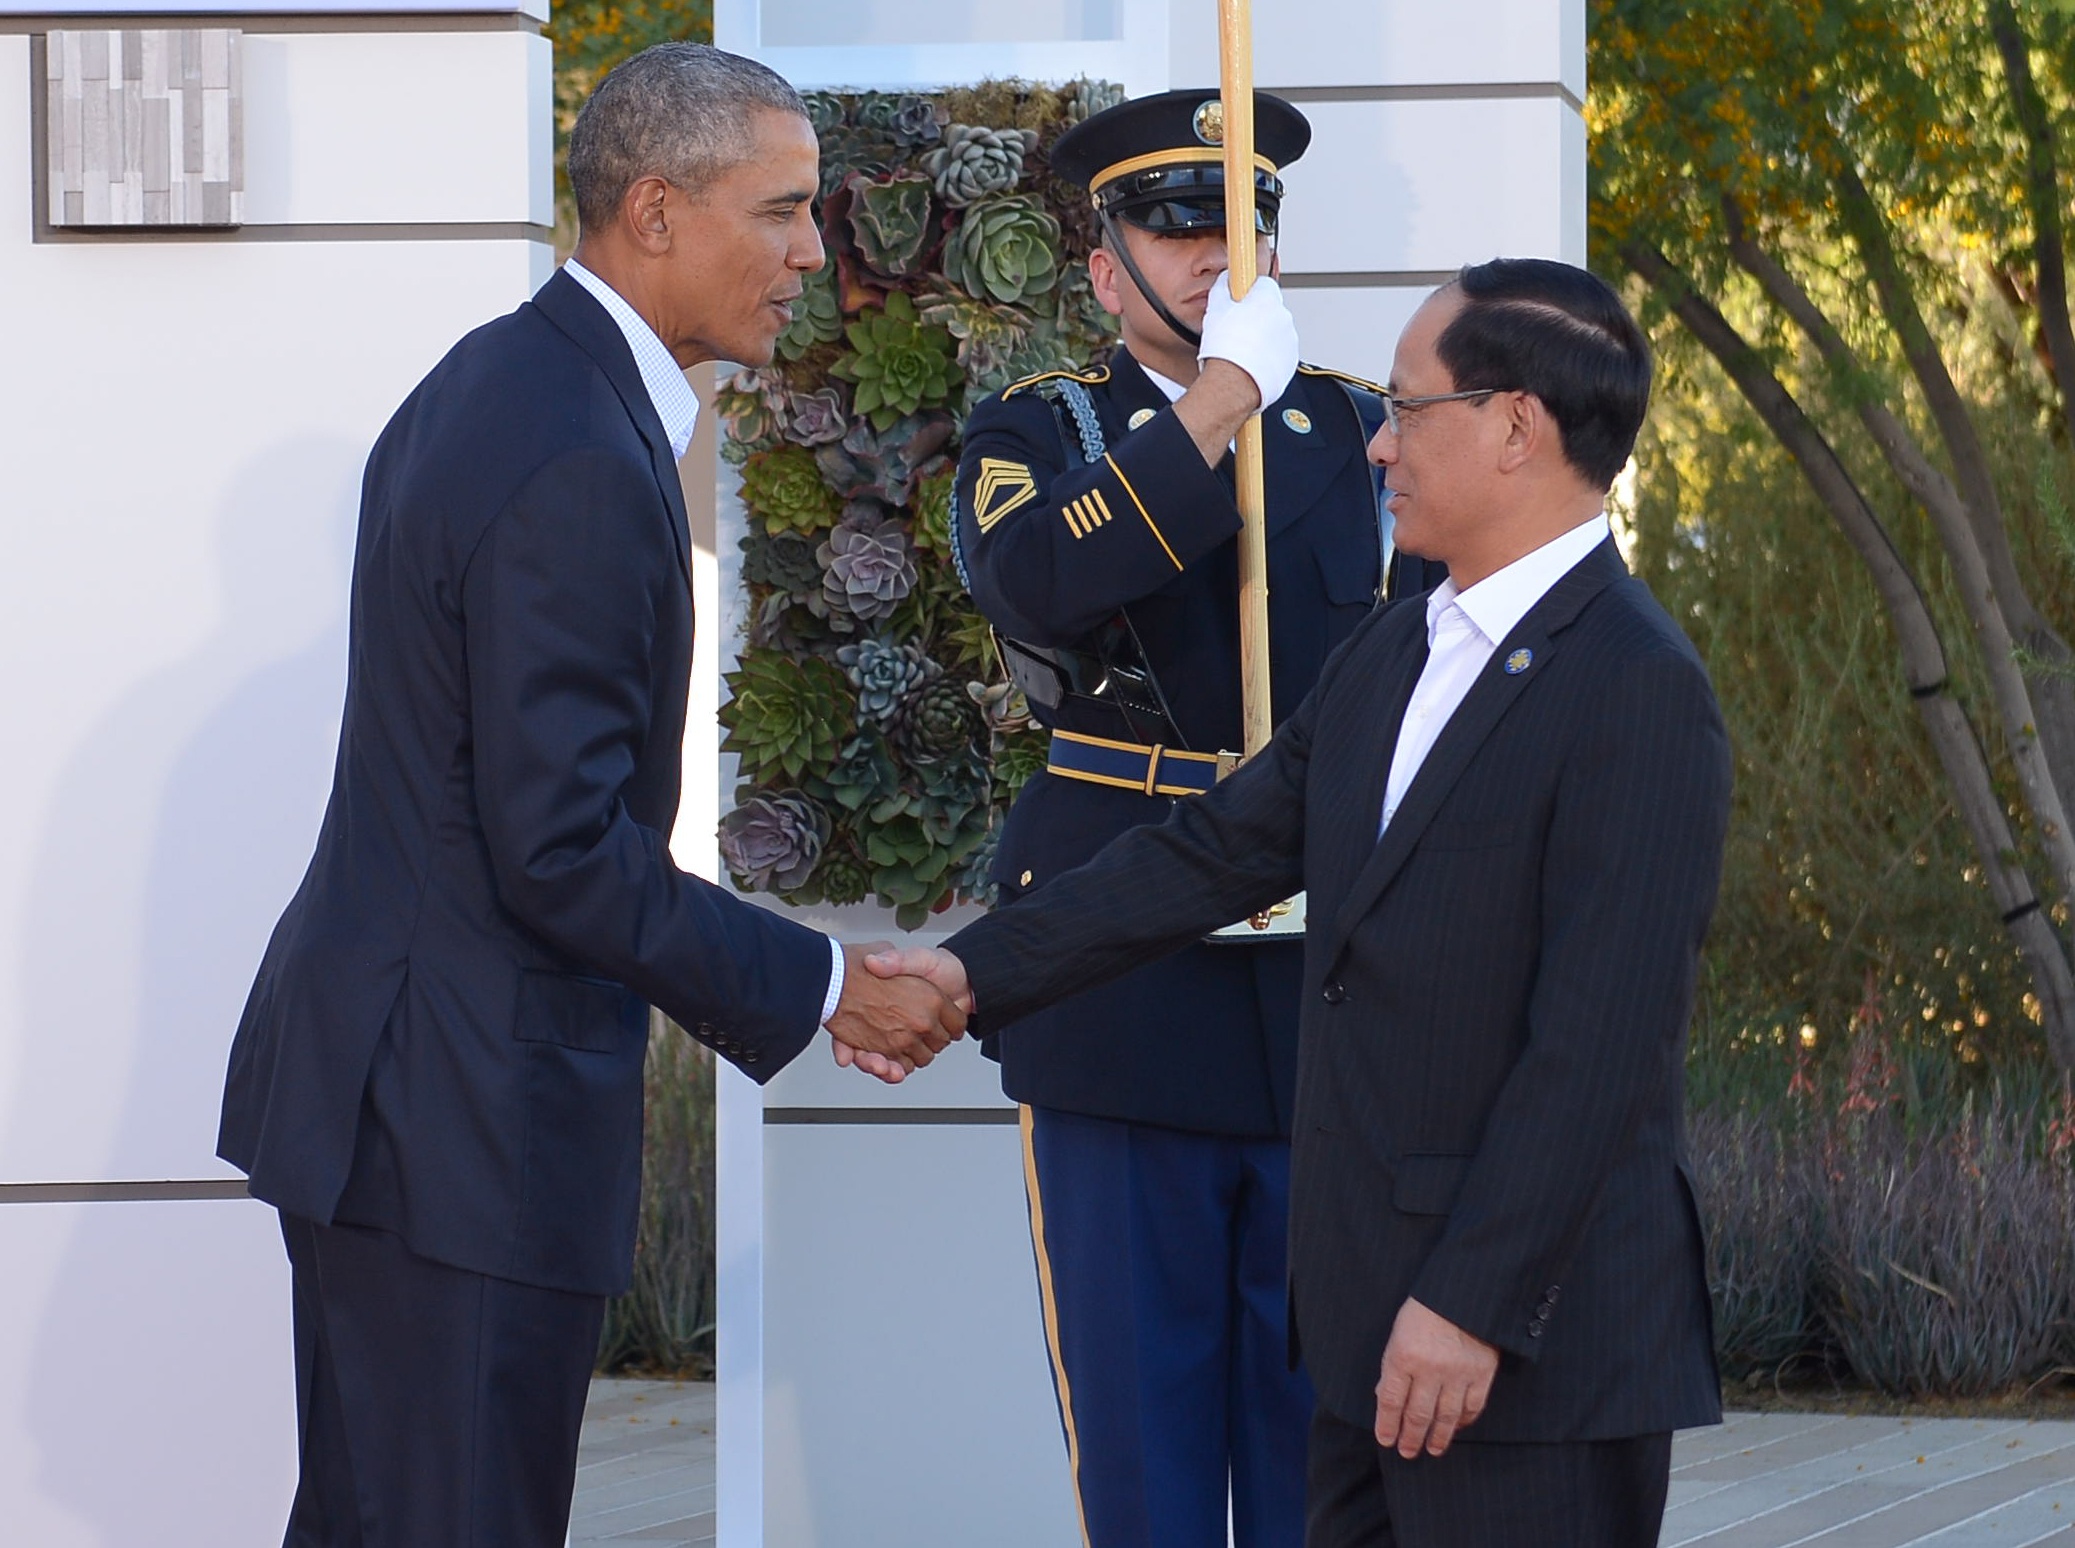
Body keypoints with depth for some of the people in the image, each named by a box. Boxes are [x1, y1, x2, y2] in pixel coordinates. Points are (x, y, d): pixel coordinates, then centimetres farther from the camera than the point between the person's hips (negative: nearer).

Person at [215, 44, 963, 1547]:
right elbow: (563, 851, -22)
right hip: (468, 1113, -11)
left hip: (362, 1074, 11)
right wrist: (823, 987, -13)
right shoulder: (581, 466, -20)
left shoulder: (491, 386, 12)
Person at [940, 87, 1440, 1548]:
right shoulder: (1039, 434, 4)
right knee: (1140, 1373, 3)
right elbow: (1037, 586, -18)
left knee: (1325, 1391, 4)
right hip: (1124, 975, -2)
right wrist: (1219, 400, -19)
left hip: (1333, 973, 2)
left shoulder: (1363, 428, 10)